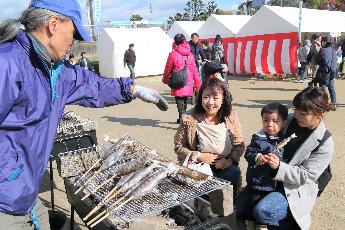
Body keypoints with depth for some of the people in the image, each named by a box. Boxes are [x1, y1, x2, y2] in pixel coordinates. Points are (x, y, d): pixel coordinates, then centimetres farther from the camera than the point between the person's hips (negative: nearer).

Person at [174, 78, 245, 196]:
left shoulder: (230, 116, -1)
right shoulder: (189, 119, -7)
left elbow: (239, 145, 4)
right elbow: (178, 146, -1)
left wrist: (230, 159, -15)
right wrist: (199, 156, -12)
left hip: (224, 165, 2)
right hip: (200, 164, -2)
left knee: (234, 174, -26)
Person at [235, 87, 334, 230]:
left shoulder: (325, 143, -15)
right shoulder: (290, 120, -4)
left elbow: (305, 176, -17)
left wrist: (279, 166, -32)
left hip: (295, 189, -5)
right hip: (268, 178, 5)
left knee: (261, 212, -28)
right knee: (238, 208, -5)